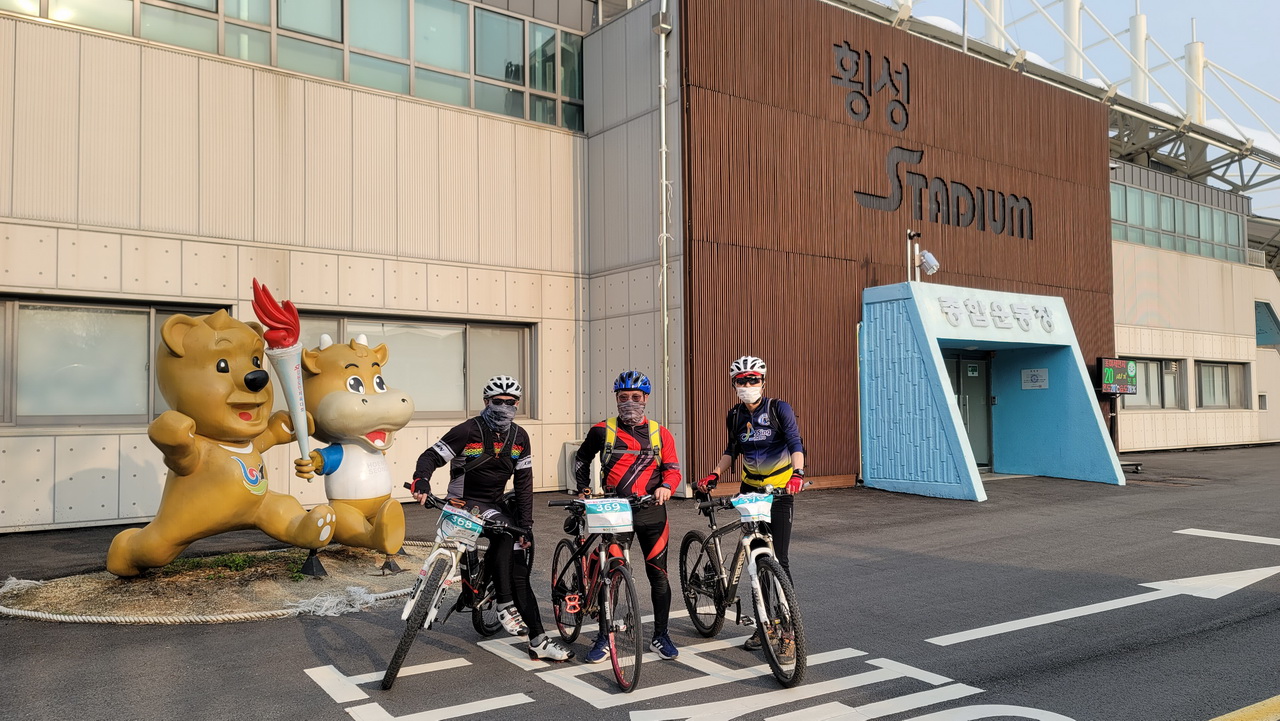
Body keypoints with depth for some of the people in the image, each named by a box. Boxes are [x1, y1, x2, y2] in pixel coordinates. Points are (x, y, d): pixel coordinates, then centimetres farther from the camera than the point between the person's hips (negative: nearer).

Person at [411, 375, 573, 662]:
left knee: (519, 570, 0)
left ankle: (539, 641, 10)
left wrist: (526, 524, -5)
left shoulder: (519, 437, 1)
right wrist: (421, 482, -36)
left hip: (495, 503, 6)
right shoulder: (469, 431, -13)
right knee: (505, 532, -33)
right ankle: (505, 605, -23)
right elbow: (431, 457, -14)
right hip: (465, 503, -5)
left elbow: (524, 482, 2)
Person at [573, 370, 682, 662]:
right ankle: (603, 638, 14)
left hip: (651, 510, 1)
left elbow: (673, 468, 5)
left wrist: (666, 487, -15)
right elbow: (582, 458, 18)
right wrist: (583, 488, 9)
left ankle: (661, 636, 19)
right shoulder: (602, 431, 3)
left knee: (658, 574, 5)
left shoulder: (660, 434, 6)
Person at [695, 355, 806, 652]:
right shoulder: (735, 416, 3)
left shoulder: (779, 409, -11)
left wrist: (797, 473, -39)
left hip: (780, 490, -5)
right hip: (750, 488, 5)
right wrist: (713, 476, 2)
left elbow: (796, 444, -21)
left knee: (778, 559, -7)